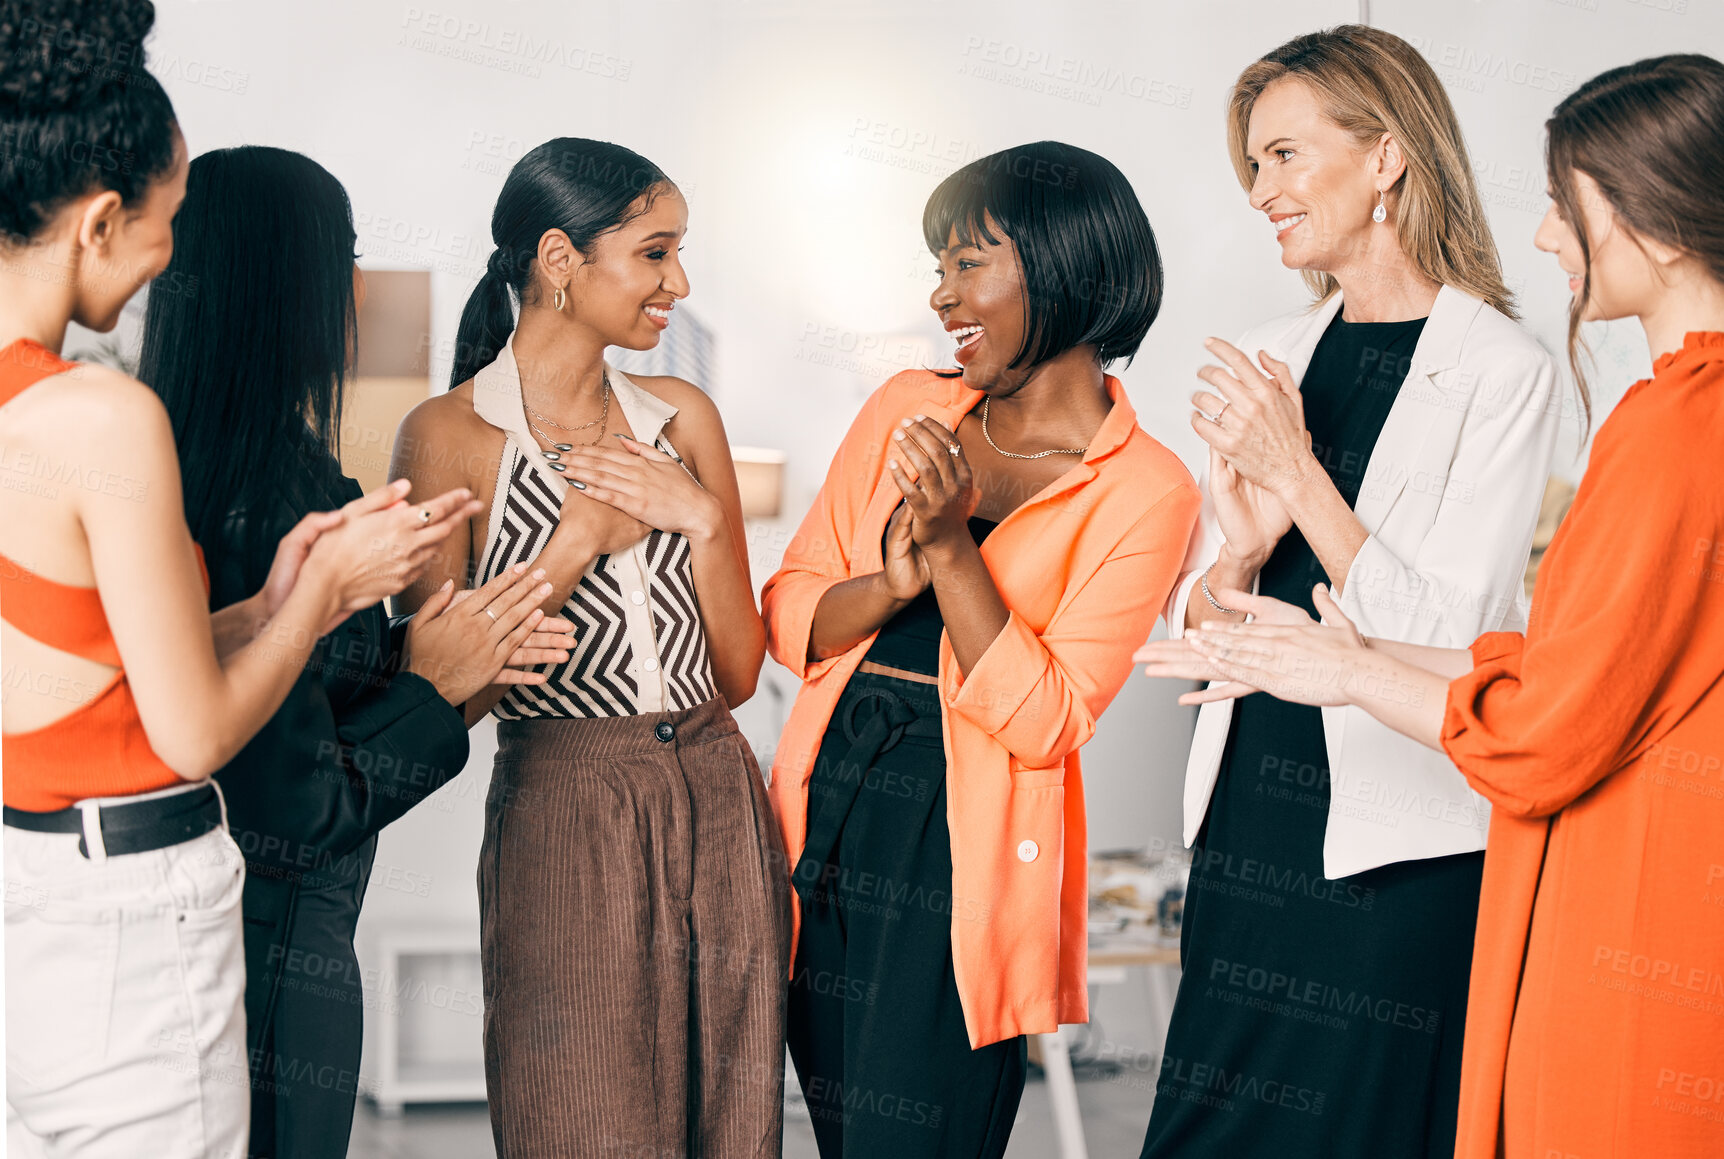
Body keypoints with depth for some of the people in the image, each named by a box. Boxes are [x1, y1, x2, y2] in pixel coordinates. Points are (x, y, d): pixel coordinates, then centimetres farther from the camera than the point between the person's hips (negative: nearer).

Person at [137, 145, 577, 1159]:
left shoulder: (173, 462, 3)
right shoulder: (279, 495, -23)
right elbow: (288, 813, -22)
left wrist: (412, 653, 8)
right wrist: (433, 689, -8)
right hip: (272, 953, -9)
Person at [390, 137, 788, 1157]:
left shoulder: (683, 419, 9)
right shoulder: (452, 435, -5)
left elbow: (738, 672, 8)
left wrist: (701, 517, -6)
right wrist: (578, 539, -12)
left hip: (721, 811, 5)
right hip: (564, 825, -5)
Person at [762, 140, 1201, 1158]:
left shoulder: (1146, 492, -7)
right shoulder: (908, 408, 7)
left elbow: (1044, 721, -14)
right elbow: (785, 616, 6)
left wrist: (951, 547, -20)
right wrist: (891, 580, -14)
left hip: (961, 855, -5)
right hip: (826, 818, 5)